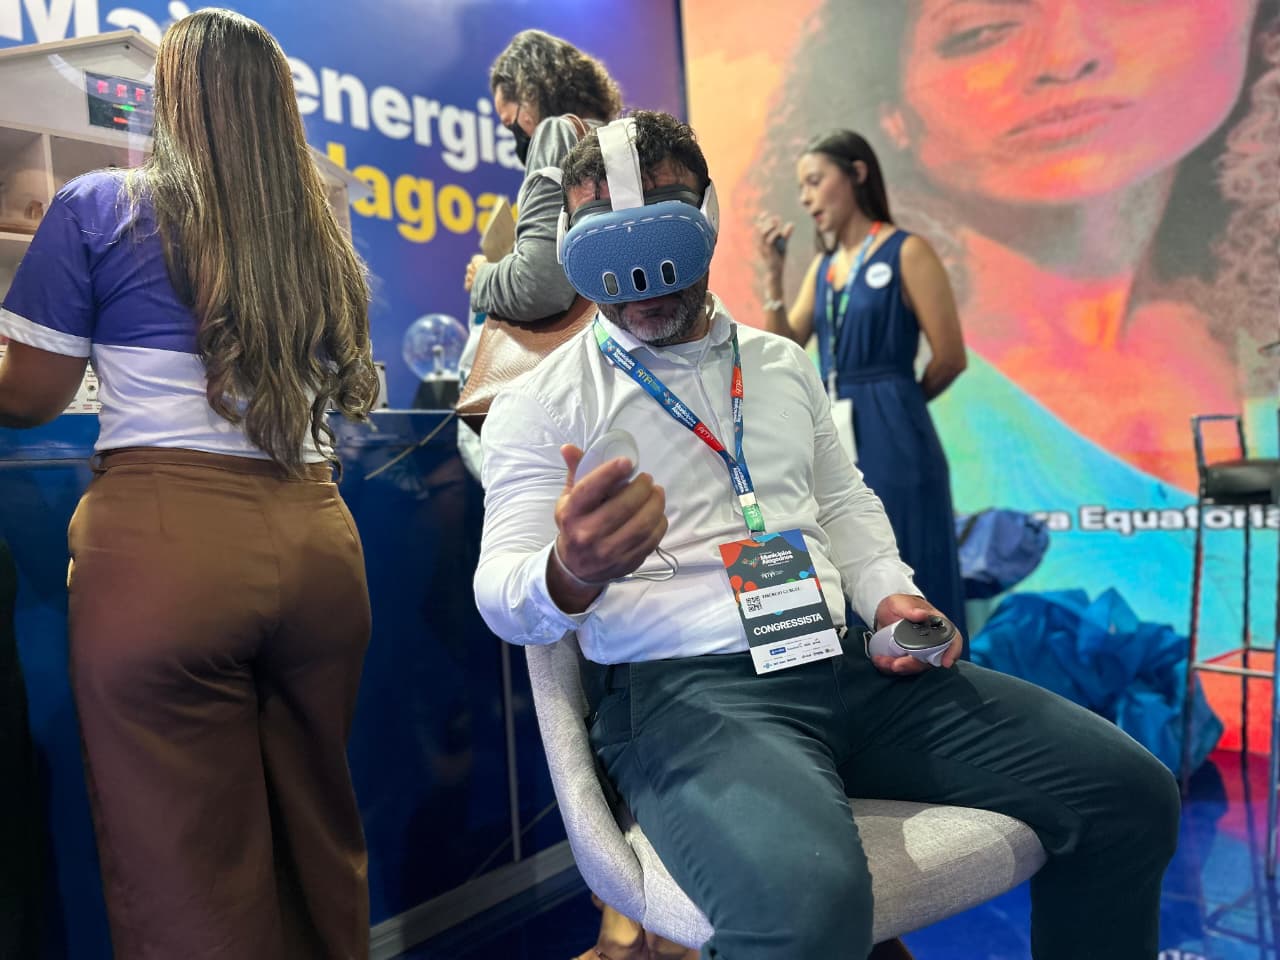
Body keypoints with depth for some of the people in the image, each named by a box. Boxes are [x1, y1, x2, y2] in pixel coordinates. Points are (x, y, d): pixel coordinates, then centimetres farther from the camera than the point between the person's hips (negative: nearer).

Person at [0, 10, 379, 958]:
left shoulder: (99, 207, 3)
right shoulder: (321, 235, 14)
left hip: (165, 546, -4)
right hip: (320, 545, 5)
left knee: (188, 875, 6)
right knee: (321, 841, 17)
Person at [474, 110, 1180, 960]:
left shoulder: (783, 363, 18)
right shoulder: (540, 406, 2)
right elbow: (505, 595, -6)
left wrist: (889, 595, 5)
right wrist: (569, 575, -30)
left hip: (844, 668, 6)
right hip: (682, 688, -5)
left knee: (1130, 792, -5)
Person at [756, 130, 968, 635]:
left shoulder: (906, 252, -6)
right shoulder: (823, 265, 13)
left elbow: (950, 357, -9)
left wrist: (893, 399, 5)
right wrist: (773, 273, -1)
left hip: (891, 440, -6)